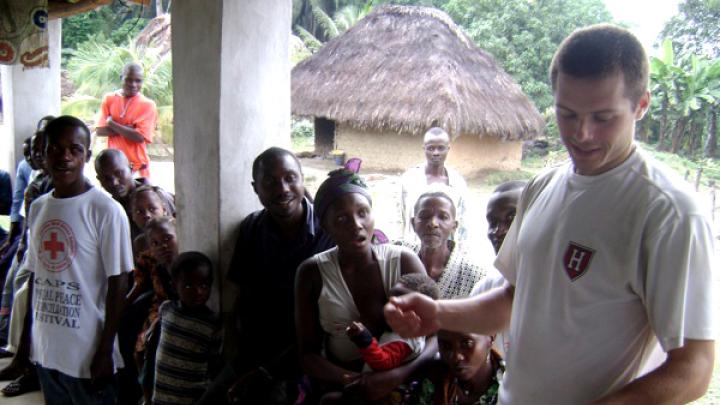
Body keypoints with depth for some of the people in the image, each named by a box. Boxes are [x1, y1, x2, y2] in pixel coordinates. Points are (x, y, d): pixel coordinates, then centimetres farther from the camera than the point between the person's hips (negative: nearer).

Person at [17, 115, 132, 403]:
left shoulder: (106, 211, -13)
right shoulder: (38, 208, 5)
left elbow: (117, 283, -12)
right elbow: (35, 275, 12)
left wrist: (105, 351, -13)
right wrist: (25, 335, 13)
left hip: (87, 353, -5)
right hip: (44, 349, 6)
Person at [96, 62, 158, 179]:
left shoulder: (148, 105, -6)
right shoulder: (109, 99, 4)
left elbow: (139, 137, -15)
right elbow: (100, 131, -3)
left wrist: (112, 124, -9)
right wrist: (128, 129, -15)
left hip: (137, 166, -3)